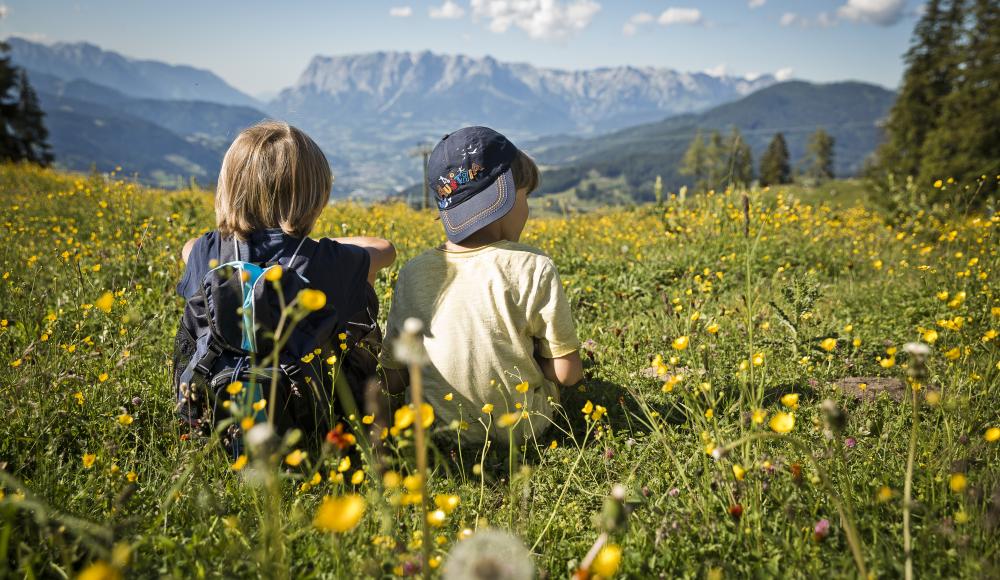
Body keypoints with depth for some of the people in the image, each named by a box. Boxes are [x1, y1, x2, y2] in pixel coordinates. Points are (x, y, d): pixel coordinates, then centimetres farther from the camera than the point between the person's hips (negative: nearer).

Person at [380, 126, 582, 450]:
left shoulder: (413, 274, -9)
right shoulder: (534, 269, -18)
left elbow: (393, 381, -3)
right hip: (522, 429, -3)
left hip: (441, 427, 3)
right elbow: (567, 374, -12)